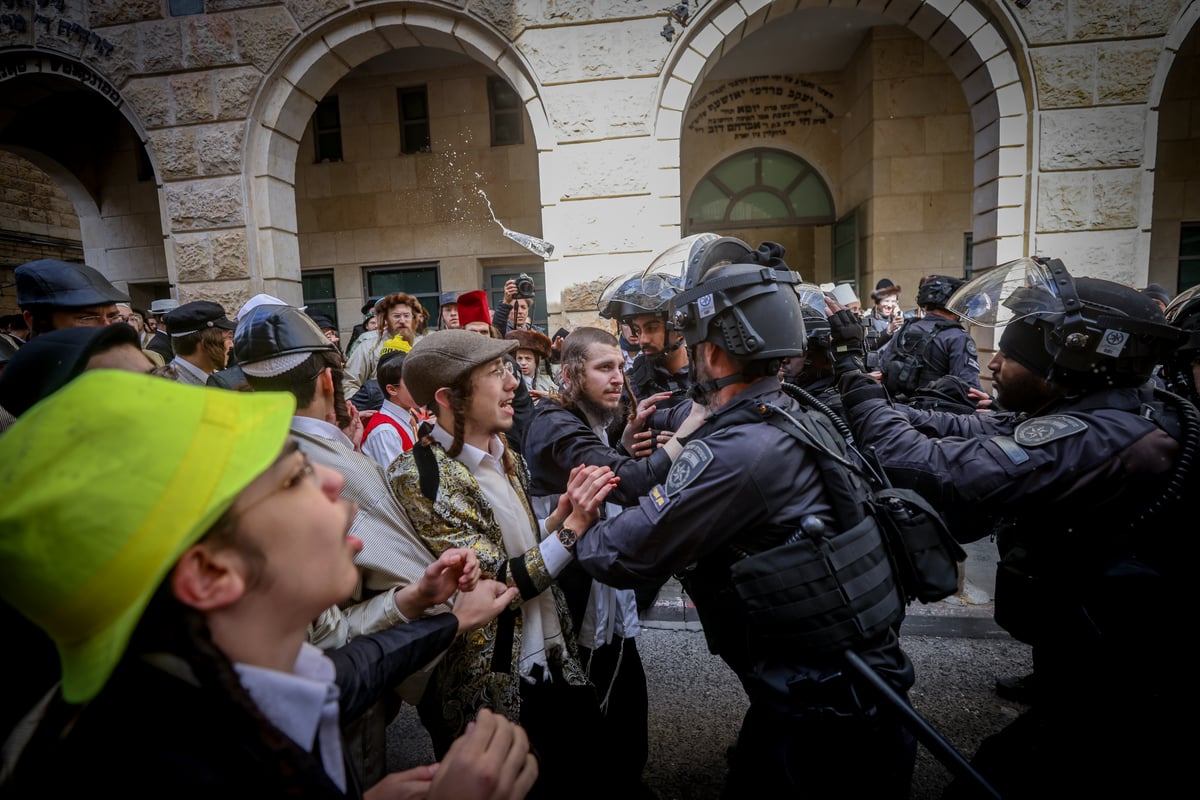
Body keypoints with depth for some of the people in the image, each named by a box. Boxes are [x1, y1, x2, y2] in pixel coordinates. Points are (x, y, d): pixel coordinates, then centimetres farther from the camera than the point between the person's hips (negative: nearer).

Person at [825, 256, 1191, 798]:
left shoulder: (1087, 441, -29)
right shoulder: (1138, 410, 2)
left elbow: (924, 466, -34)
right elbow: (963, 431, 0)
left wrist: (848, 367, -24)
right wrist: (862, 397, -7)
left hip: (1102, 706, -8)